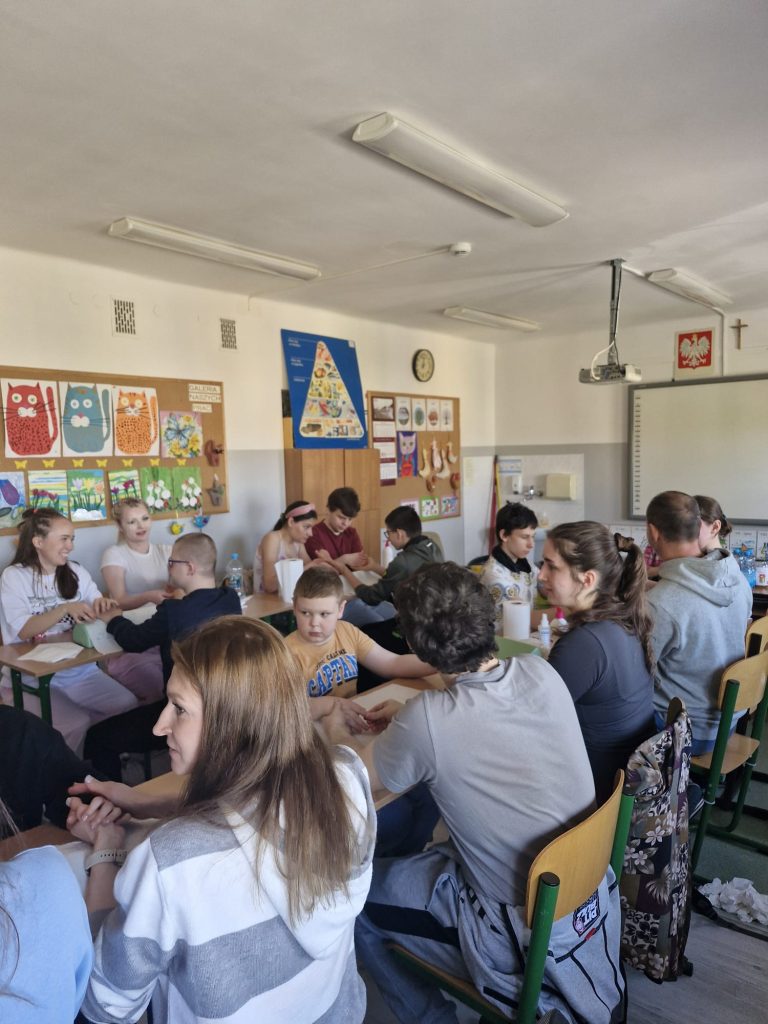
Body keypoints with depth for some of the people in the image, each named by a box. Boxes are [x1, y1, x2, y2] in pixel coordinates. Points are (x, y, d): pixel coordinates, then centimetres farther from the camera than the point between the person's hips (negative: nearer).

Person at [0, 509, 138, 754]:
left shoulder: (77, 572, 6)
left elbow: (93, 616, 3)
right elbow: (24, 631, -17)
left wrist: (101, 605, -20)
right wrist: (64, 609, -31)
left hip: (79, 669, 4)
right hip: (31, 677, -4)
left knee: (127, 705, -15)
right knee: (74, 724, -26)